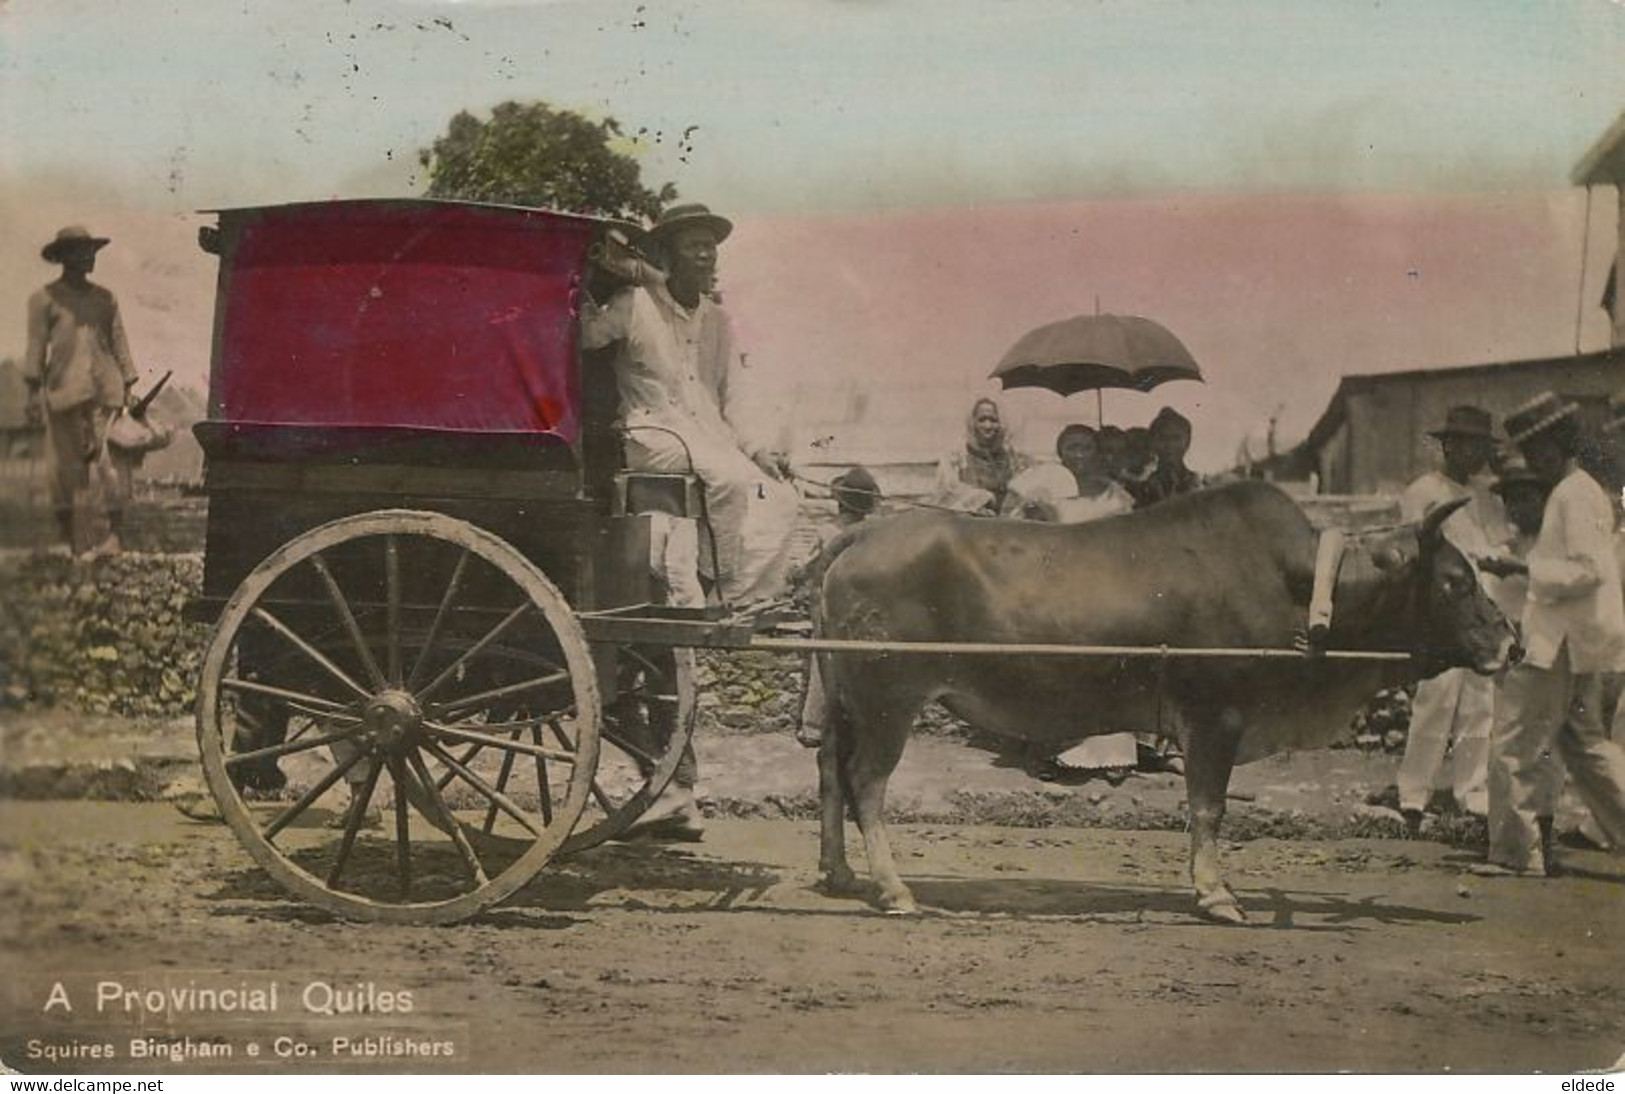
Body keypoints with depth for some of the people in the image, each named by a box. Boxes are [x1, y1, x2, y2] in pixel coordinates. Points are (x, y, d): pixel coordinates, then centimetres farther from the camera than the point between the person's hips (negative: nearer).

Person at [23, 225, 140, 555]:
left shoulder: (104, 298, 15)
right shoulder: (45, 299, 4)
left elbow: (118, 342, 16)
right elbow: (36, 345, 2)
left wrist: (128, 386, 11)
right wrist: (33, 388, -4)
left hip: (105, 389, 2)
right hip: (64, 389, -2)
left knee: (110, 460, -6)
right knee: (65, 463, 1)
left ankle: (115, 533, -5)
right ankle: (67, 531, 14)